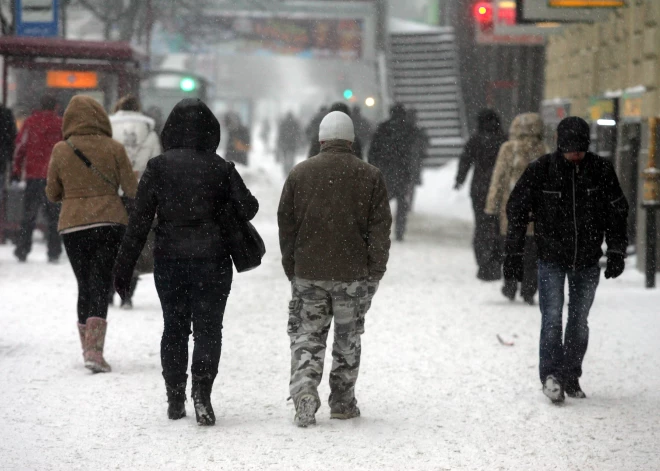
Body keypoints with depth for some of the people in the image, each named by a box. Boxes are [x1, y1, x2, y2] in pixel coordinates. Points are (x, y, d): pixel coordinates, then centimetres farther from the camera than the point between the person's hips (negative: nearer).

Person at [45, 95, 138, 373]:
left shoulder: (60, 151, -1)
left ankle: (88, 348, 18)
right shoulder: (113, 148, -4)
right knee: (101, 285, -3)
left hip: (72, 226, 2)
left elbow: (52, 194, 7)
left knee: (85, 285, 15)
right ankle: (94, 348, -19)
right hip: (109, 223, -2)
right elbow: (131, 189, 0)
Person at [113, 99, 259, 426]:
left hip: (169, 260, 1)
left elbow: (139, 221, -4)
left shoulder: (158, 167, -3)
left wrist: (124, 267, 0)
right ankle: (202, 393, -13)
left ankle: (175, 399, 16)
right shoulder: (221, 168, -5)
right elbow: (248, 208, -4)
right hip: (212, 261, -1)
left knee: (174, 328, 14)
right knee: (208, 328, 4)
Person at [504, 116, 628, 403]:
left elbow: (617, 212, 6)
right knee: (552, 318, -11)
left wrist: (616, 253, 3)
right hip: (551, 258, -2)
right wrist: (514, 255, -2)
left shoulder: (601, 170, -4)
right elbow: (516, 211, -2)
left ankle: (571, 377, 17)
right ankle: (551, 375, -5)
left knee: (579, 321, 8)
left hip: (587, 261, 2)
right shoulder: (540, 171, -9)